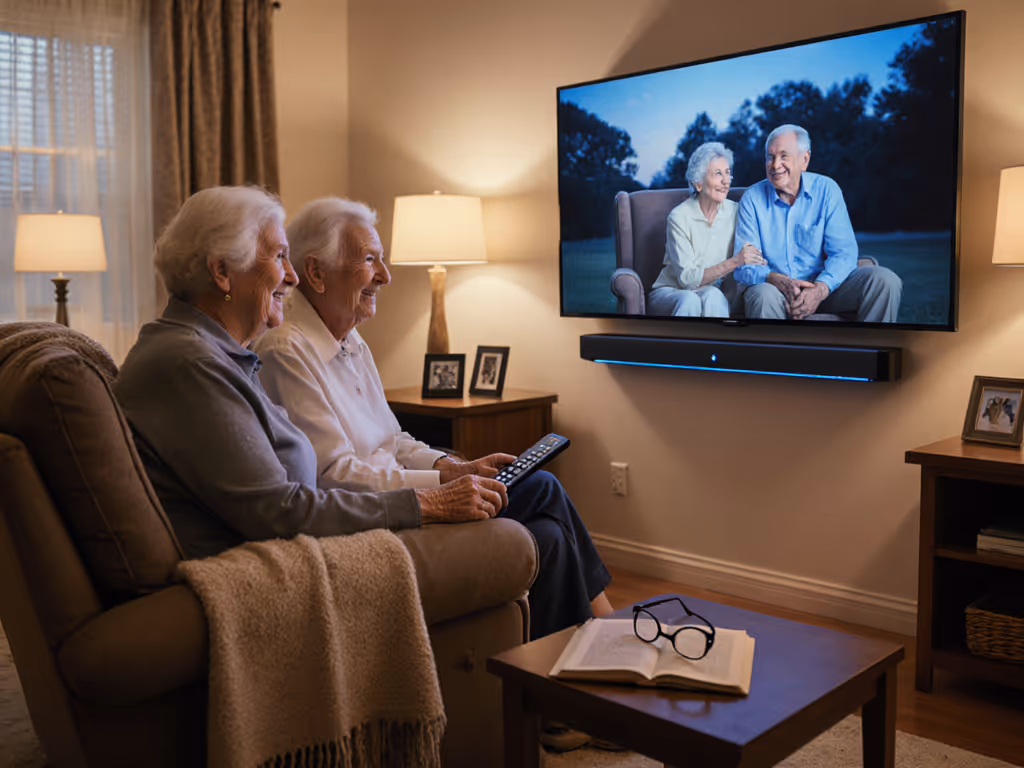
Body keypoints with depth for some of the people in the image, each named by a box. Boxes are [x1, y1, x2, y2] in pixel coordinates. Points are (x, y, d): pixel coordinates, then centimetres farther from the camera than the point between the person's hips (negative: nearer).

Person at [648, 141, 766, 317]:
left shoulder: (734, 211, 0)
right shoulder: (680, 217, -12)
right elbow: (687, 278, -17)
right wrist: (734, 262, -26)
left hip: (712, 292, 3)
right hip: (670, 291, -3)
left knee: (713, 296, -33)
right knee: (690, 300, -37)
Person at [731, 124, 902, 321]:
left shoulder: (827, 190, 1)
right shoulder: (752, 199, -1)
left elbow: (843, 252, -7)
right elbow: (743, 266, -8)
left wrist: (820, 289, -28)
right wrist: (777, 280, -31)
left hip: (824, 285, 3)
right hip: (771, 286, -2)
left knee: (885, 280, -20)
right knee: (765, 296, -39)